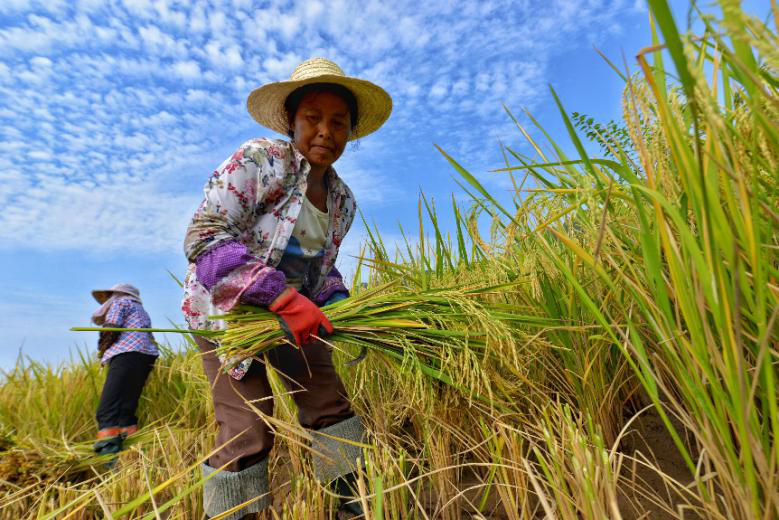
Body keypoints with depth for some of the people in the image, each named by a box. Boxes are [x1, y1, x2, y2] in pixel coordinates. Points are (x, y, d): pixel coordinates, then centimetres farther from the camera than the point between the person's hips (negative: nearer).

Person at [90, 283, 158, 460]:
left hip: (128, 355, -8)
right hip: (145, 357, 8)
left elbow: (110, 329, -1)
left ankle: (109, 454, -27)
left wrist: (102, 351, 14)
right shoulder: (141, 311, 36)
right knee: (125, 410, 4)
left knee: (108, 411, -16)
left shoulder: (120, 301, 14)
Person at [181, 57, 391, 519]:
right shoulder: (259, 161, -18)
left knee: (331, 403, 6)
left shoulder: (343, 200, 0)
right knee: (249, 431, -7)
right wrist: (283, 298, -33)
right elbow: (203, 238, -25)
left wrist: (338, 306, -12)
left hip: (292, 312, 6)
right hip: (227, 310, -5)